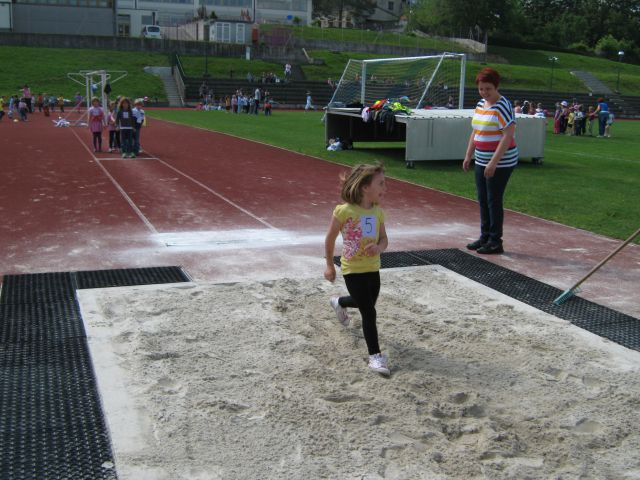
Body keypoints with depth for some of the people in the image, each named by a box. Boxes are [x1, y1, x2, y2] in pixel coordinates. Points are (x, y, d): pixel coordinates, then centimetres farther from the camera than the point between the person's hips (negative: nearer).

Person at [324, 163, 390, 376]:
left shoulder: (378, 212, -1)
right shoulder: (344, 211, -18)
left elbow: (384, 240, 5)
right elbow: (330, 239, -7)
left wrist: (379, 247, -20)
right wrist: (329, 265, 1)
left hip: (373, 269, 6)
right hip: (353, 270, -6)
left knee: (367, 304, 26)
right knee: (369, 312, -8)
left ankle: (339, 303, 57)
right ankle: (375, 355, 3)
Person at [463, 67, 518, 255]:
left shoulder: (502, 106, -15)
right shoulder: (481, 105, 11)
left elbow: (509, 136, -22)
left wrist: (493, 162, -25)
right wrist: (468, 155, 16)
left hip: (501, 163, -8)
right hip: (482, 161, 8)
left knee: (494, 200, -3)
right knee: (483, 200, 13)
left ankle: (495, 242, 6)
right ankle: (485, 237, 24)